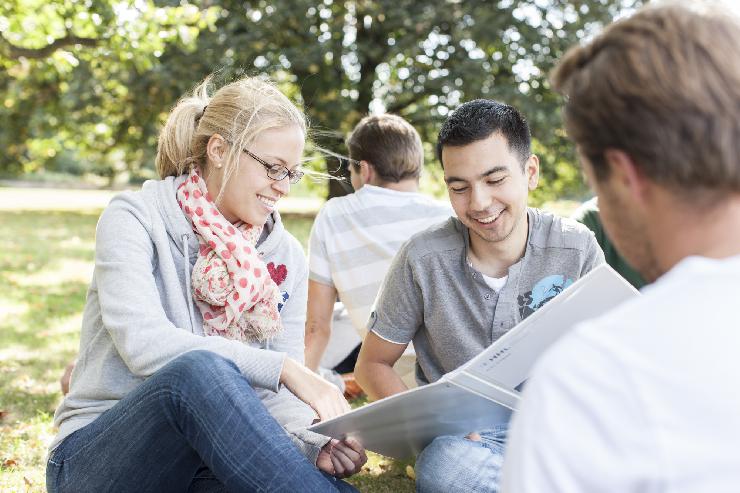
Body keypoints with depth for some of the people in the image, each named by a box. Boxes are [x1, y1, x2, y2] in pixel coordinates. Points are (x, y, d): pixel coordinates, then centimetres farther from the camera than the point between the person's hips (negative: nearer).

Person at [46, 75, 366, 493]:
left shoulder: (286, 256, 7)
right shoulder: (136, 218, -5)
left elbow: (275, 397, 4)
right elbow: (142, 343, -22)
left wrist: (314, 444, -18)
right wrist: (282, 368, -29)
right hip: (98, 458, -1)